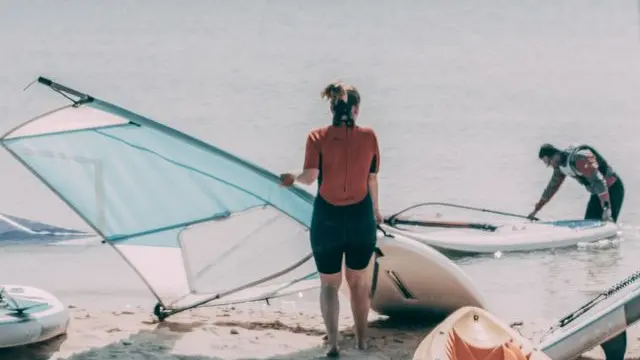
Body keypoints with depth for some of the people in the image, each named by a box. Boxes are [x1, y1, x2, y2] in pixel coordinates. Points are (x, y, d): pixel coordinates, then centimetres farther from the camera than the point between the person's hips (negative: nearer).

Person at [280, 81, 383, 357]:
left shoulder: (318, 137, -9)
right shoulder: (369, 136, -4)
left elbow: (310, 176, -19)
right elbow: (372, 179, 2)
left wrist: (294, 178, 3)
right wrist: (376, 210, 17)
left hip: (327, 218, -1)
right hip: (361, 218, 1)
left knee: (329, 283, 12)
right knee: (358, 281, 19)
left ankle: (333, 343, 1)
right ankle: (361, 341, 25)